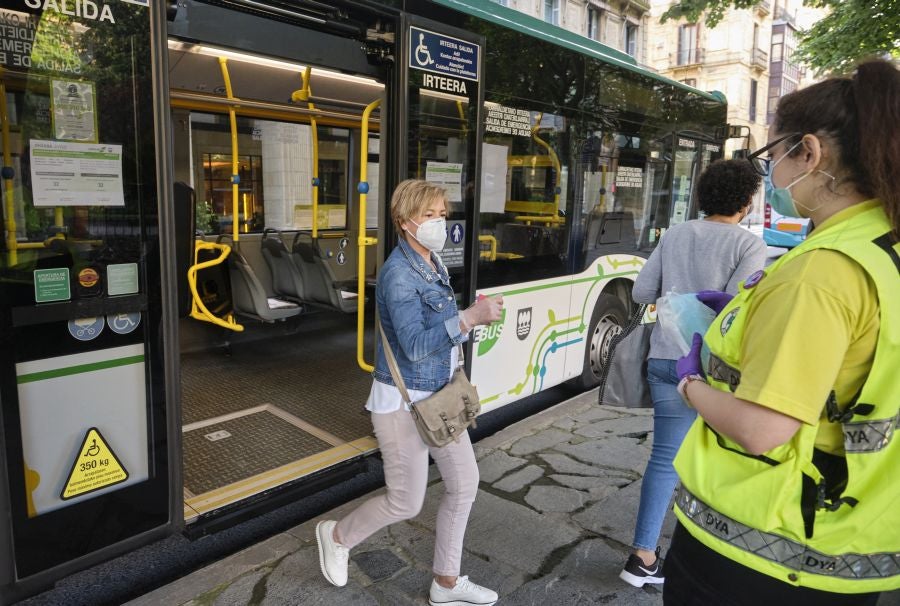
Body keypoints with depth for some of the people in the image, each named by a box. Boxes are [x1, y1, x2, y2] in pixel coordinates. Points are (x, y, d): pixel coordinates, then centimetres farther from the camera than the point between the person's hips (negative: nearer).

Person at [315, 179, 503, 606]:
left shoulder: (433, 263, 6)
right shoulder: (399, 274, -21)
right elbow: (414, 345, -29)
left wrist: (474, 317, 2)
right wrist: (470, 318, -33)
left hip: (438, 396, 9)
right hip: (403, 401, -9)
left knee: (464, 483, 13)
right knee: (406, 503, 5)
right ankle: (337, 536, 35)